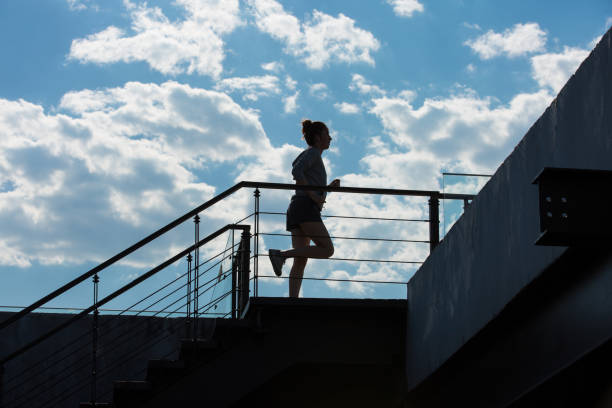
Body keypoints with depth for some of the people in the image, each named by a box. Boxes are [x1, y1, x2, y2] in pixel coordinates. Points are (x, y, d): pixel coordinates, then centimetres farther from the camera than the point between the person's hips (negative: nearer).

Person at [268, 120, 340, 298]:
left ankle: (293, 299, -14)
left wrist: (330, 187, 18)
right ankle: (280, 254, -19)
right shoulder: (313, 153, 2)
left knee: (300, 261, -2)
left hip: (296, 209, 10)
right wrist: (314, 196, -16)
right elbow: (296, 171, -16)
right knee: (327, 249, -15)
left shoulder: (314, 156, 31)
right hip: (305, 207, -10)